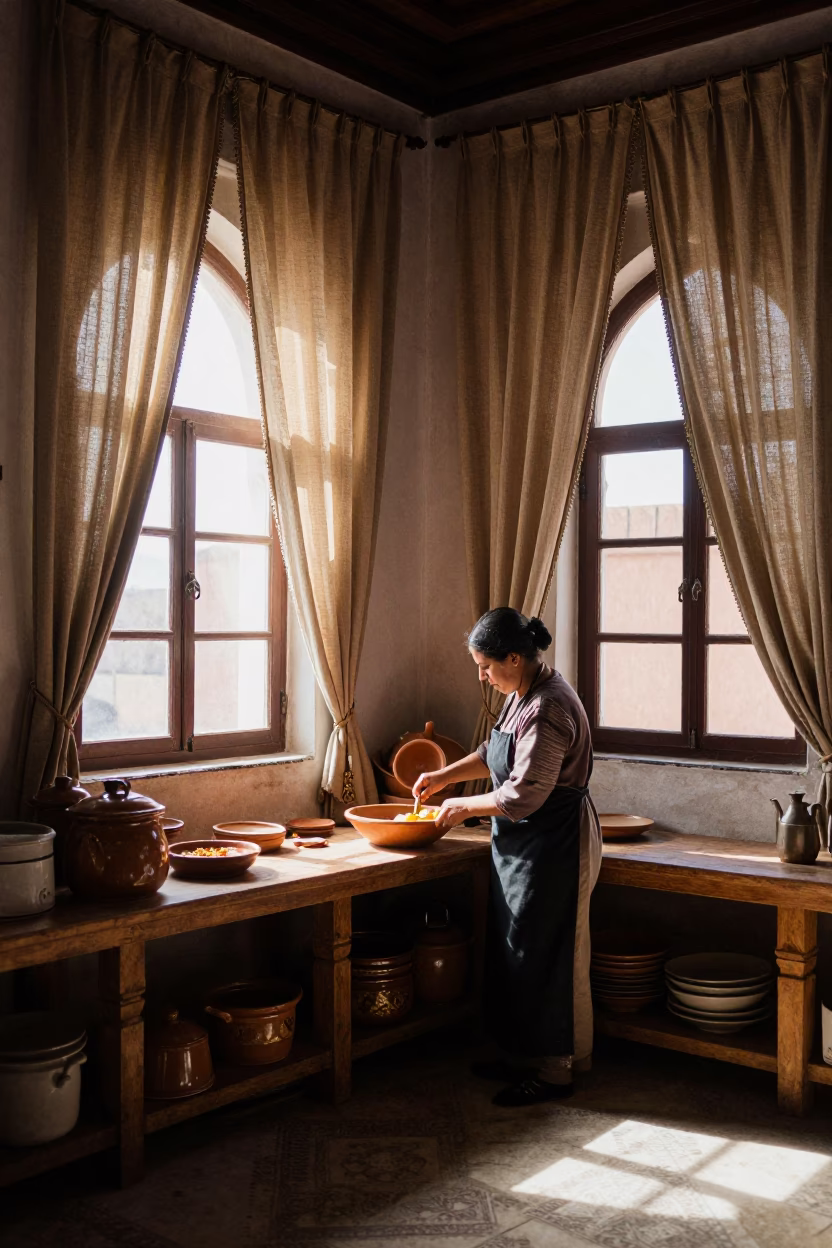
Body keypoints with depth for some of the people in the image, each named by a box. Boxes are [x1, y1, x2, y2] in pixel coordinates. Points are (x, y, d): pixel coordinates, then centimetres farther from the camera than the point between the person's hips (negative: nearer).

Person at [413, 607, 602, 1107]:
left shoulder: (547, 710, -25)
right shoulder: (525, 695, 7)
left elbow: (522, 795, -26)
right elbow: (496, 754, 22)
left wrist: (465, 807, -11)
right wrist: (444, 776, 14)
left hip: (554, 849, -10)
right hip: (523, 844, 10)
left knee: (546, 957, 1)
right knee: (513, 950, 18)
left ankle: (554, 1070, 15)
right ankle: (522, 1054, 32)